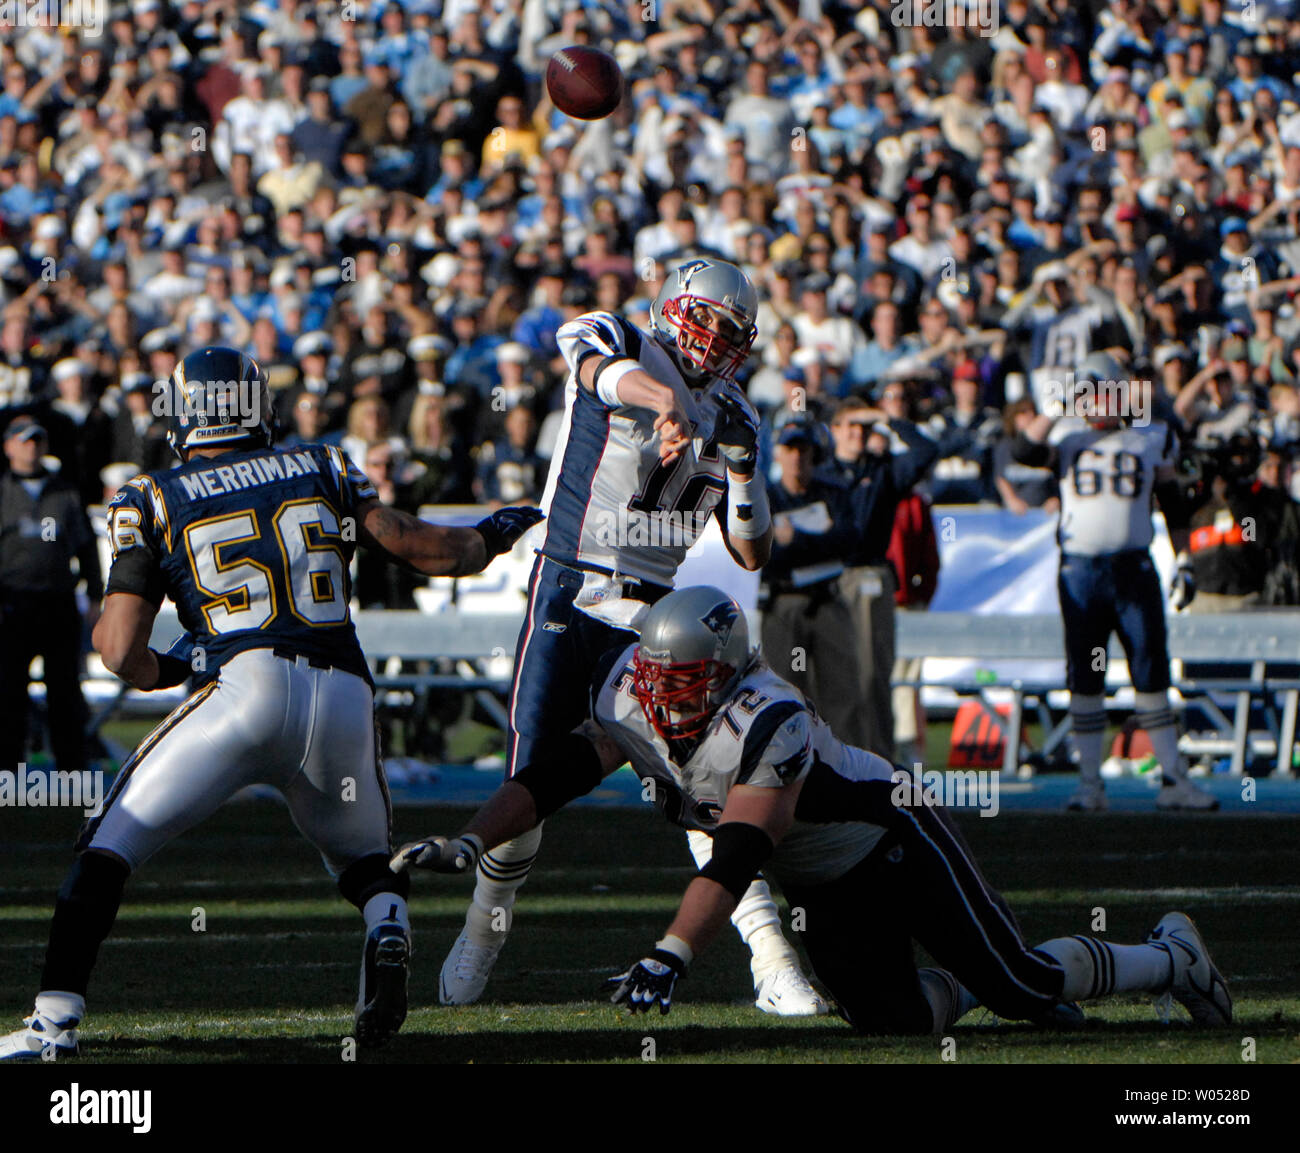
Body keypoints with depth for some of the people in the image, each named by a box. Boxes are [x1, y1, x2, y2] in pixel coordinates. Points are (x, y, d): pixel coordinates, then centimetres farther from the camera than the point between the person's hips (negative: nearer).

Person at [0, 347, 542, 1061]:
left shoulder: (153, 503, 12)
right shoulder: (322, 473, 18)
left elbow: (120, 652, 7)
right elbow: (419, 548, 14)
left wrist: (172, 671, 29)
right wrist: (491, 538, 34)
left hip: (248, 684, -3)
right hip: (343, 700, 3)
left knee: (114, 838, 7)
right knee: (361, 859, 26)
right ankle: (387, 928, -10)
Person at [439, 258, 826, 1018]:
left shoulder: (732, 417, 11)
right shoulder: (613, 342, -1)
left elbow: (752, 555, 11)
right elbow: (607, 368, -30)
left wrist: (740, 469, -6)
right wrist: (666, 399, -50)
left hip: (655, 615, 3)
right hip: (569, 598, -3)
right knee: (532, 782, -2)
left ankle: (773, 963, -12)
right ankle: (483, 932, 24)